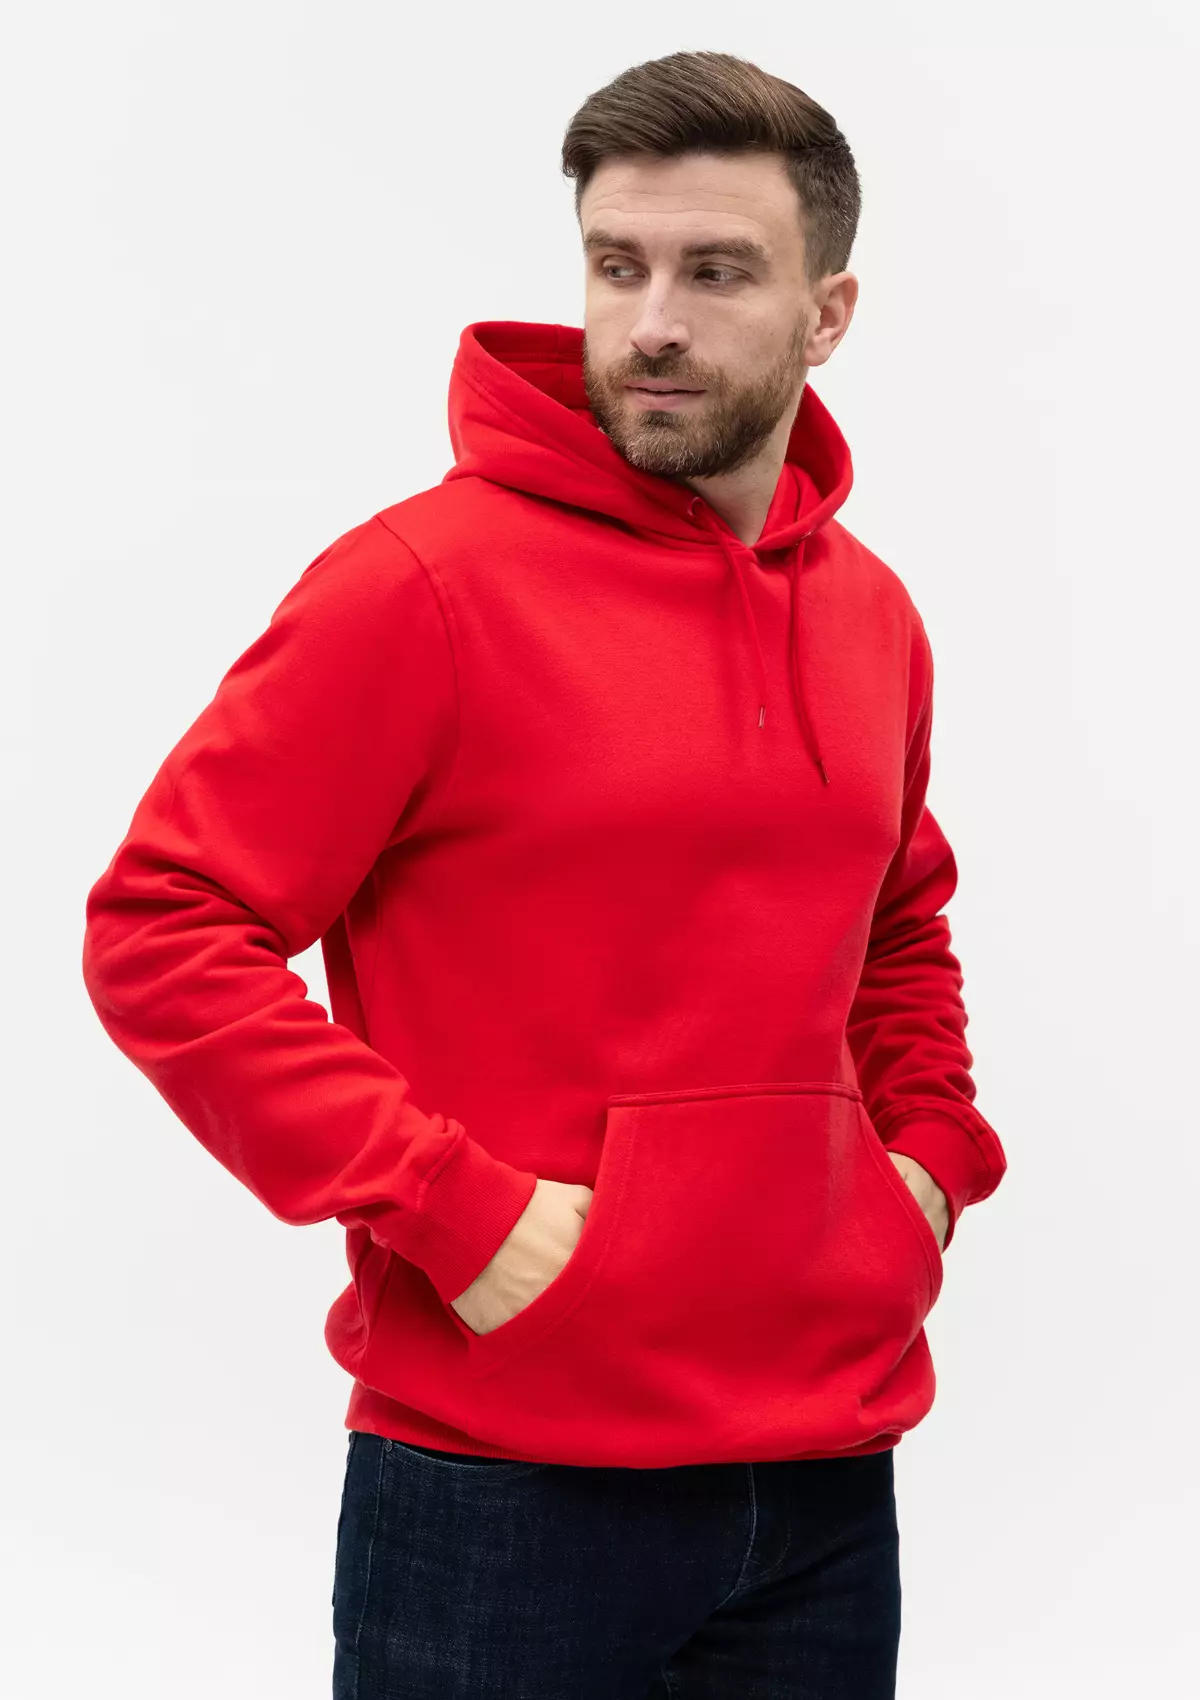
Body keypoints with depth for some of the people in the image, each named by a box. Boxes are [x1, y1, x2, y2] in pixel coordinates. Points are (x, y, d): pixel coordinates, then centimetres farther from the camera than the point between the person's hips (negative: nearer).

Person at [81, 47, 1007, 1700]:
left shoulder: (872, 615, 8)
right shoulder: (424, 580, -11)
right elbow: (161, 930, -14)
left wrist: (929, 1149, 8)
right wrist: (453, 1208, -18)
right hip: (508, 1485, -5)